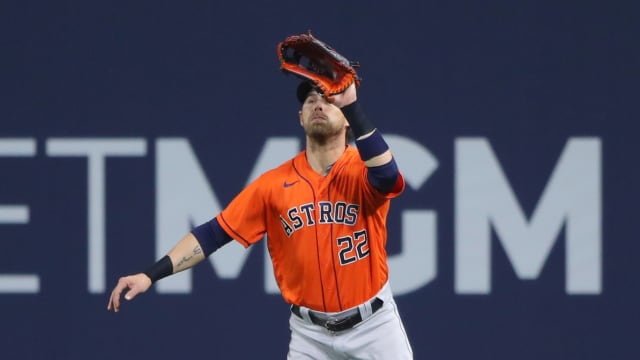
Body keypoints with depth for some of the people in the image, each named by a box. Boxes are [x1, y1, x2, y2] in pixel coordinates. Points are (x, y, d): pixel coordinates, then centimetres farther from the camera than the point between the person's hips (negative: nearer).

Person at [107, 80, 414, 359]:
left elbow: (387, 176, -33)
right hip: (310, 332, 2)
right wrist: (151, 275, -16)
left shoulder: (363, 170, -8)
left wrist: (351, 105, -40)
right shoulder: (275, 184, -3)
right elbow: (215, 232, -5)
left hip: (373, 324, -2)